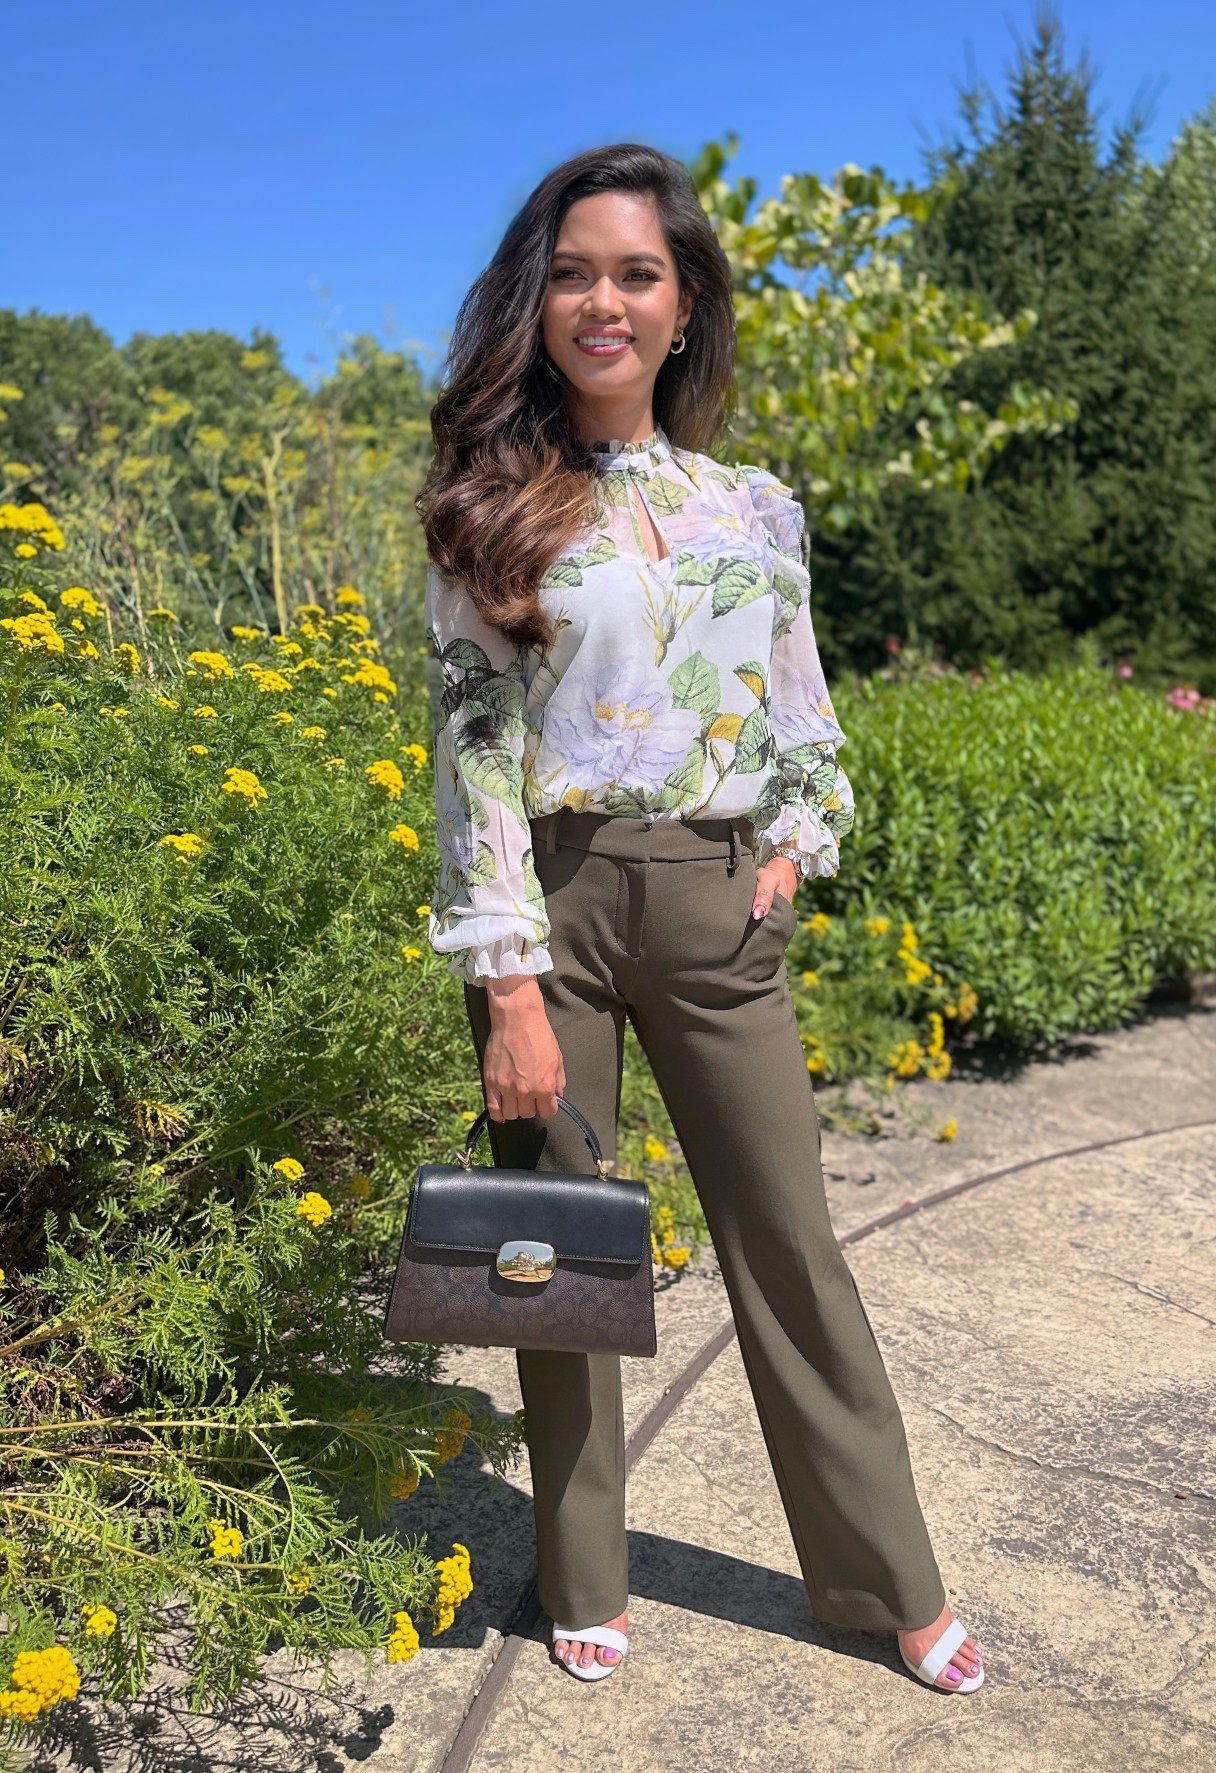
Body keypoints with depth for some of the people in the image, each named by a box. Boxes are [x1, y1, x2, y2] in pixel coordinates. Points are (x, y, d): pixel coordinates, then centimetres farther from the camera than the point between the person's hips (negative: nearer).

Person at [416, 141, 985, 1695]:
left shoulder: (753, 506, 8)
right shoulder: (489, 510, -1)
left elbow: (802, 707, 18)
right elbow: (471, 745, -7)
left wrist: (797, 843, 1)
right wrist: (508, 983, -13)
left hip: (714, 908, 2)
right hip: (549, 901, -1)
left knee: (790, 1246, 8)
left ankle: (891, 1582, 26)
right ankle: (584, 1583, 29)